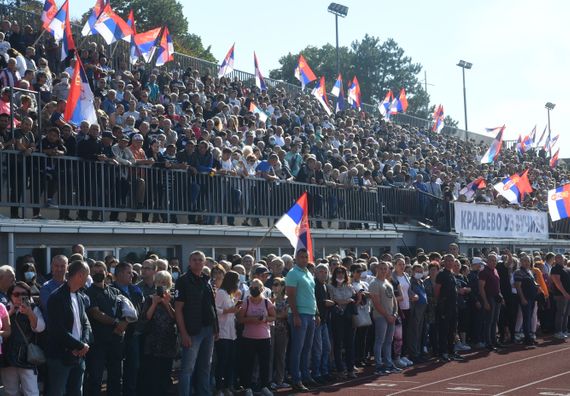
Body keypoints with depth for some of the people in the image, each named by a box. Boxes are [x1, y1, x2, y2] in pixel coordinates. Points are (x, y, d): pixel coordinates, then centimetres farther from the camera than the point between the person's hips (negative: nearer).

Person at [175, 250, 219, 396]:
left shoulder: (206, 282, 13)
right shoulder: (183, 281, -7)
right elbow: (178, 309, -12)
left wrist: (216, 328, 10)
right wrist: (184, 333, -18)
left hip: (208, 330, 7)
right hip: (192, 331, -7)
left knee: (205, 367, 13)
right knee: (188, 368, -6)